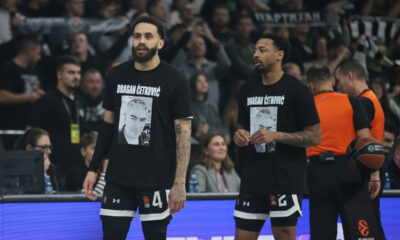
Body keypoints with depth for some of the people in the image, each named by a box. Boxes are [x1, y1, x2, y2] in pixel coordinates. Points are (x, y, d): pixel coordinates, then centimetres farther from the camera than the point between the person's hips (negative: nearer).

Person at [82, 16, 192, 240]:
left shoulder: (175, 81, -5)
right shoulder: (117, 76, 7)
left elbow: (183, 135, -7)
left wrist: (180, 183, -14)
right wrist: (93, 169, 11)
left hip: (157, 180, -4)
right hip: (118, 178, 4)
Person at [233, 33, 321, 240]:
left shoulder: (297, 90, -4)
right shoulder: (247, 90, 14)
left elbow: (314, 137, -7)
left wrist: (276, 135, -17)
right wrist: (240, 135, 1)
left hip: (286, 177, -5)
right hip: (253, 177, 5)